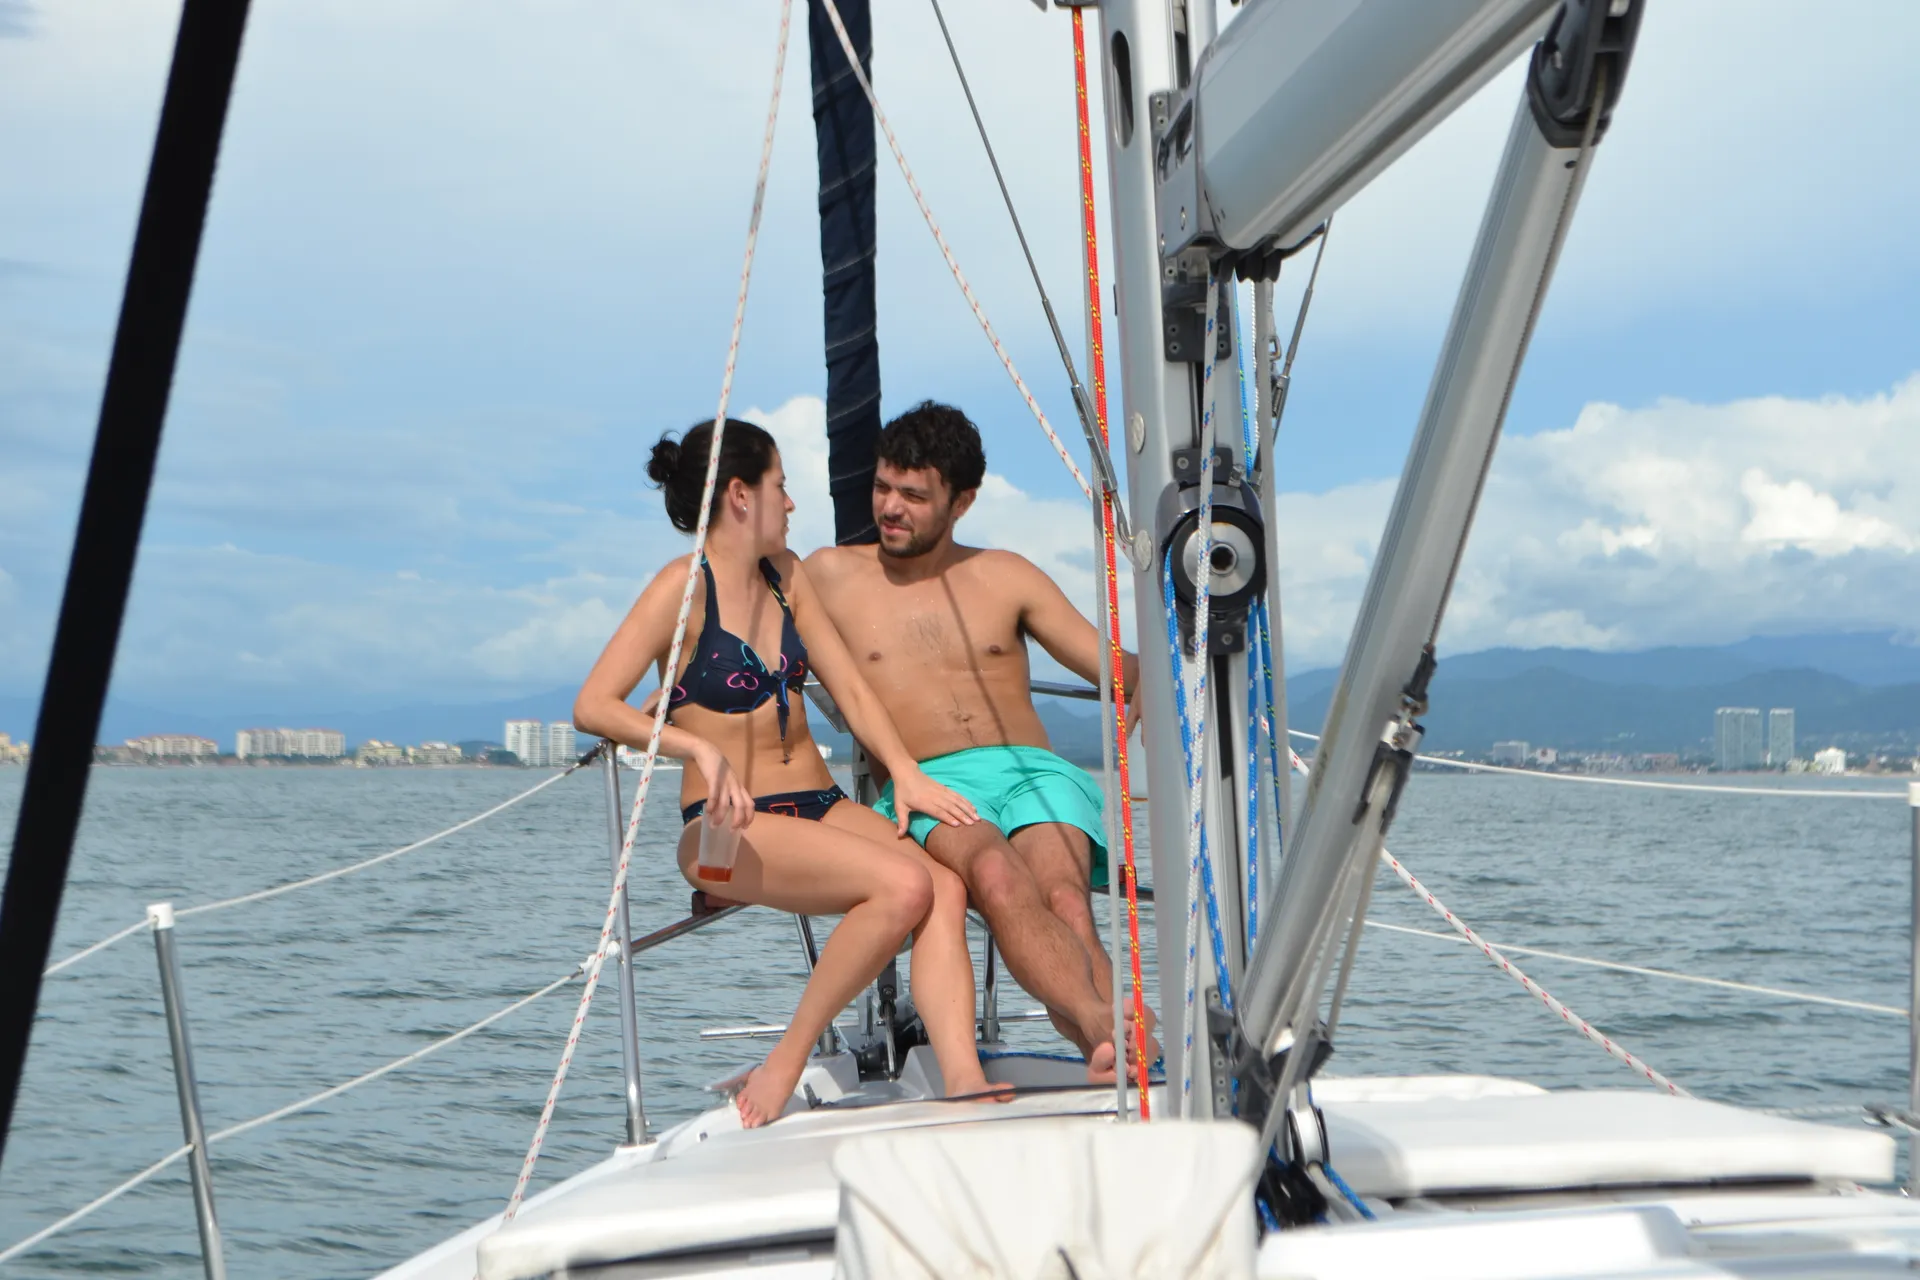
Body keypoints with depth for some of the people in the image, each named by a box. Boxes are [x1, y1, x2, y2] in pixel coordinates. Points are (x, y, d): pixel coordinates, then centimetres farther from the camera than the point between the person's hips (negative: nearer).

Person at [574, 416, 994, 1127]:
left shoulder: (785, 575, 16)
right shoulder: (685, 588, -6)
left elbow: (848, 687, 14)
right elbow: (593, 707, -15)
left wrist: (905, 772, -3)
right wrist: (701, 749, -29)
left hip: (821, 805, 6)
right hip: (730, 828, -6)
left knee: (946, 889, -24)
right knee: (905, 885, -30)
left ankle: (963, 1083, -36)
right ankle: (784, 1065, -18)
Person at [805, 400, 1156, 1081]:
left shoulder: (1006, 577, 22)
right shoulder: (829, 576, 19)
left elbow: (1121, 671, 20)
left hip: (1034, 770, 2)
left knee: (1063, 895, -35)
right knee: (996, 874, -40)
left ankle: (1107, 1057, -57)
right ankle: (1107, 1026, -61)